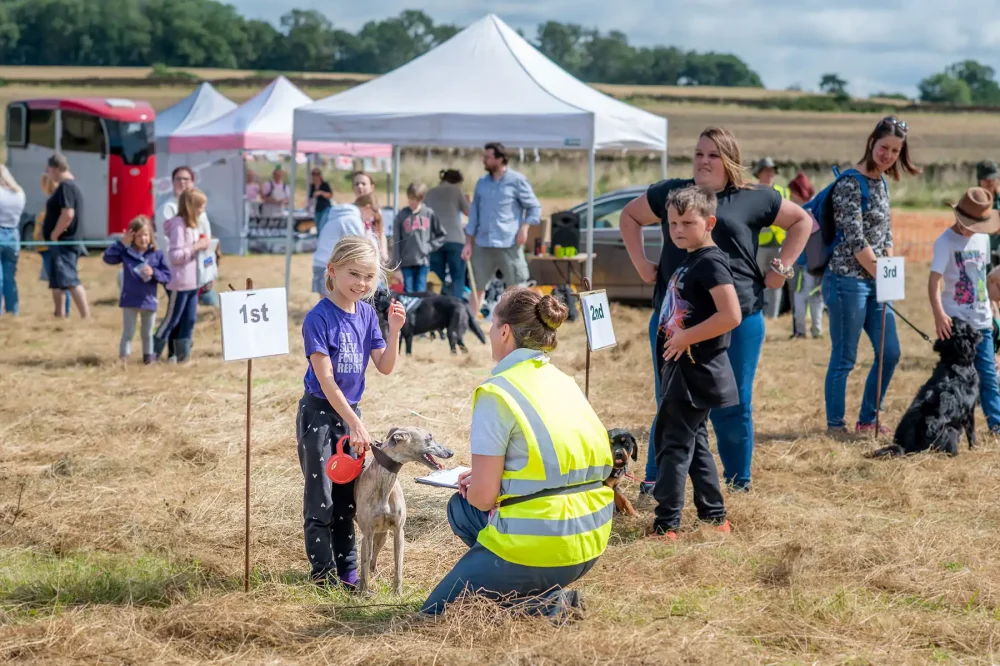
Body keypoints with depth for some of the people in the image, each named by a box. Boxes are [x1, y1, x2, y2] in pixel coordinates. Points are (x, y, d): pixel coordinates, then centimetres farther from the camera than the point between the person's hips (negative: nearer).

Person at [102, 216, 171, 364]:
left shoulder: (157, 255, -3)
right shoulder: (126, 252, -3)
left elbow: (167, 276, -2)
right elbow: (108, 258, -12)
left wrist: (154, 273, -21)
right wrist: (122, 243, -15)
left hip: (149, 301, 1)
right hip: (130, 300, -1)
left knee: (147, 334, 16)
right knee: (128, 334, 3)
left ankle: (149, 357, 28)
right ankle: (123, 358, 6)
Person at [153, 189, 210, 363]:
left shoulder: (191, 225, 13)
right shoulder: (178, 226, -17)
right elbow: (175, 255, -22)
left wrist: (201, 245, 3)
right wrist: (197, 247, -20)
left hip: (192, 282, 9)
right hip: (180, 283, -9)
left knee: (189, 319, 9)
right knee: (172, 320, -1)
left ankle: (183, 354, 15)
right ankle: (153, 353, 9)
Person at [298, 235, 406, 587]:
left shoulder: (367, 314, 2)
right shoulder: (319, 318, -18)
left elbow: (385, 367, 3)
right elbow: (326, 380, -20)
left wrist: (394, 330, -12)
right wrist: (355, 424, -21)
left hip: (350, 412, 6)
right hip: (319, 413, -6)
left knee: (347, 496, 12)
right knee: (321, 498, 0)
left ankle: (347, 569, 19)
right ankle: (323, 571, 8)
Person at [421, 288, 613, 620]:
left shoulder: (497, 393, -13)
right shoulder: (563, 381, 10)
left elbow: (483, 496, -14)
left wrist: (473, 490, 10)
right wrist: (485, 477, 21)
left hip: (538, 548, -8)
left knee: (435, 614, 10)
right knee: (460, 509, 27)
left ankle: (543, 604, -7)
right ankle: (547, 593, 11)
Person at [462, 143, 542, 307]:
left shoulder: (516, 180, -1)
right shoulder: (482, 183, 12)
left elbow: (534, 207, 2)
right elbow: (474, 213, 15)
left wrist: (524, 227, -13)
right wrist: (468, 243, 10)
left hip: (510, 244, -4)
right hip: (483, 244, 4)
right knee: (477, 286, 6)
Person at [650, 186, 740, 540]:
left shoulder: (710, 263, -17)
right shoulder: (687, 262, 12)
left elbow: (731, 316, -27)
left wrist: (685, 338, -22)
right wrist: (672, 339, 10)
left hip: (696, 371, -10)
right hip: (683, 369, 10)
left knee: (673, 444, -8)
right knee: (694, 443, 16)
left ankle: (665, 526, -6)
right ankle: (715, 517, 23)